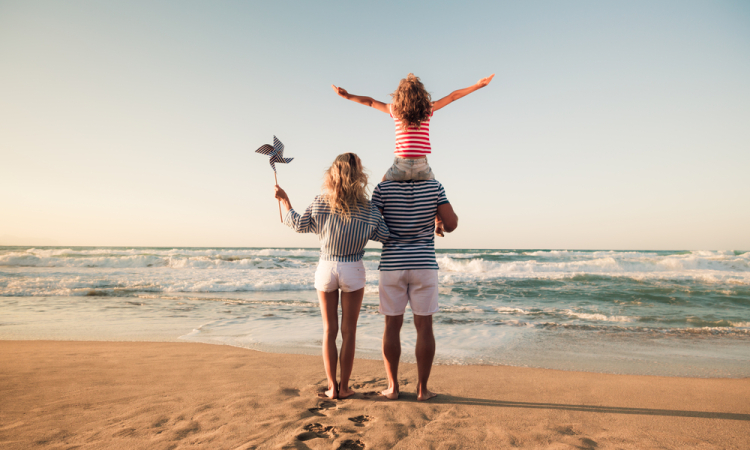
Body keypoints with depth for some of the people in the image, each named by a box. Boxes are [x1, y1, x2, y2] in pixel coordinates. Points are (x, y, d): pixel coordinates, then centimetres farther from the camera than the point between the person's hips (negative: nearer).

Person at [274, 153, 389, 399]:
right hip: (352, 270, -1)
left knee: (329, 330, 12)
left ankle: (332, 386, 15)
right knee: (349, 331, 9)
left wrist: (285, 201, 19)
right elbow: (386, 236, -2)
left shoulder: (320, 204, -7)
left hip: (326, 268, 2)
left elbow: (300, 225, 6)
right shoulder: (368, 210, -10)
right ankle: (344, 387, 14)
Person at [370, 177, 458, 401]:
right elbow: (451, 224, -6)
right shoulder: (434, 187, -2)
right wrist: (444, 224, 17)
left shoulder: (383, 188, -4)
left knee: (392, 326, 8)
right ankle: (422, 389, 10)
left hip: (392, 265, 0)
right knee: (424, 326, 6)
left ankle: (393, 387, 13)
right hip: (424, 265, 0)